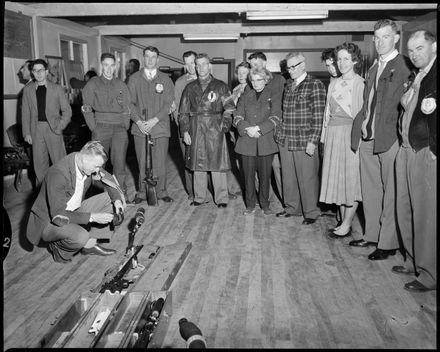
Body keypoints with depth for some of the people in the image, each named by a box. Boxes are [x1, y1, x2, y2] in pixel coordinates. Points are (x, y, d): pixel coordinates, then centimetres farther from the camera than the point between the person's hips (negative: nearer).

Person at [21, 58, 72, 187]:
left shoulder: (57, 88, 1)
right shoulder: (28, 89, 8)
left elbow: (67, 110, 3)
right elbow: (25, 112, 9)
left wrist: (60, 127, -8)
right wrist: (26, 133, 3)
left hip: (53, 129, -2)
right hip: (36, 129, 2)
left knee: (59, 161, -3)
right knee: (39, 163, 5)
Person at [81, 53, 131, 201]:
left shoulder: (121, 84, 15)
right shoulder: (93, 83, 9)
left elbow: (127, 108, 15)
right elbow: (86, 108, 5)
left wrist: (126, 126, 4)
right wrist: (93, 127, -3)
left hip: (119, 127, 1)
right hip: (101, 127, -1)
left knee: (120, 165, -3)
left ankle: (121, 195, 6)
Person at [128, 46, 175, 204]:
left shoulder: (165, 79, 8)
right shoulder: (134, 79, 10)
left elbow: (169, 104, 1)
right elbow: (130, 102, 6)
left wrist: (154, 120, -11)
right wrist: (138, 121, -9)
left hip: (160, 127, 0)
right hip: (140, 127, 0)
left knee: (160, 162, 0)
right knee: (142, 162, 2)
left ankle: (161, 192, 13)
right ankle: (142, 192, 14)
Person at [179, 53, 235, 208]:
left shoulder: (220, 86, 5)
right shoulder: (190, 87, 12)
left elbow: (229, 108, 2)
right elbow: (183, 112, 11)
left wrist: (224, 125, -10)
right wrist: (185, 131, 3)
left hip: (215, 131, -2)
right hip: (195, 131, 3)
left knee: (217, 164, -1)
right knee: (197, 165, 7)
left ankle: (221, 198, 8)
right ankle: (199, 197, 18)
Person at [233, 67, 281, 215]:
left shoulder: (272, 96, 6)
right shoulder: (245, 97, 14)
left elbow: (275, 118, -5)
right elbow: (237, 117, 5)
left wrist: (258, 128, -16)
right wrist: (247, 129, -14)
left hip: (266, 142, -2)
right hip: (247, 142, 2)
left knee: (265, 175, 3)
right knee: (248, 175, 4)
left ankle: (265, 204, 18)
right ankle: (250, 205, 17)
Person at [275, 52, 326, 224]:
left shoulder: (315, 85, -6)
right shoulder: (288, 84, 14)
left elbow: (318, 116, -10)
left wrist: (313, 141, -15)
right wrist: (280, 132, 10)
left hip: (304, 141, -6)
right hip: (285, 139, 6)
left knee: (307, 178, 2)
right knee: (288, 176, 13)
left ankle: (311, 212, 17)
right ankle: (292, 207, 29)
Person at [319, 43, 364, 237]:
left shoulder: (361, 83, -5)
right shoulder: (333, 83, 14)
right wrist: (325, 136, 9)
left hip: (351, 133, -6)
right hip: (333, 134, 6)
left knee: (351, 179, -1)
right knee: (337, 178, 8)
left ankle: (347, 225, 7)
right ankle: (343, 220, 19)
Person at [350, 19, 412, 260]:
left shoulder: (404, 67, -7)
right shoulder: (373, 68, 17)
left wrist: (400, 134, -17)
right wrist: (361, 128, 10)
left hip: (389, 139, -8)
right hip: (367, 138, 8)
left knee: (391, 193, 1)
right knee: (370, 190, 14)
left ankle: (388, 243, 11)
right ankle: (372, 235, 28)